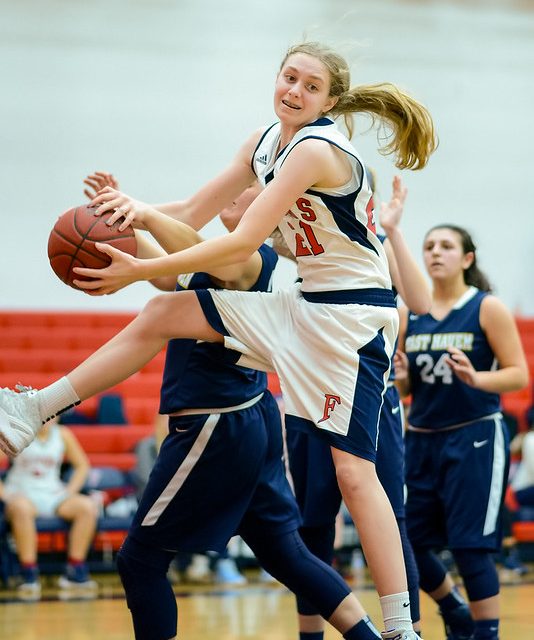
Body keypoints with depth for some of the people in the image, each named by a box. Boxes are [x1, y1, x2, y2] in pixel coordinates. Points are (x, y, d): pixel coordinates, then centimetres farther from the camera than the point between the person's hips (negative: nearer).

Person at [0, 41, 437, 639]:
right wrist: (142, 210, -15)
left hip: (354, 315, -9)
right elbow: (196, 211, 6)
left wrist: (140, 270, -24)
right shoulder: (266, 141, 6)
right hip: (306, 304, 9)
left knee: (352, 470, -13)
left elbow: (242, 242, -24)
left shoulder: (317, 150, -21)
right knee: (164, 313, 6)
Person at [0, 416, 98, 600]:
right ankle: (29, 576, -34)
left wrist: (69, 491, 1)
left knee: (88, 507, -22)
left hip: (53, 495, 4)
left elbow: (82, 465, 15)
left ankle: (75, 573, -16)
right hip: (22, 494, -4)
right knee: (21, 508, -40)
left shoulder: (63, 435, 4)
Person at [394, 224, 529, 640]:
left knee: (470, 546, -8)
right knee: (408, 543, 6)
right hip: (421, 440, 5)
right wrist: (400, 377, -8)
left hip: (475, 438, -5)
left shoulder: (488, 308, -5)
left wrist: (476, 378, -26)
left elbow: (519, 375, -9)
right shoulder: (409, 316, 8)